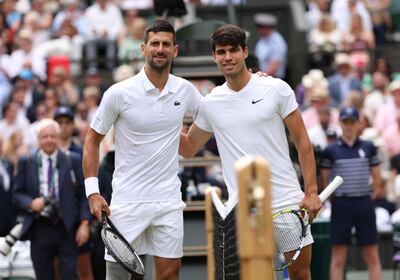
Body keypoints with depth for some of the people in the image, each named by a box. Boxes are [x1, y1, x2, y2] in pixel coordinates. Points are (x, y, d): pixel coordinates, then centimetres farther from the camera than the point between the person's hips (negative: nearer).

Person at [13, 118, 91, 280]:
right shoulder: (26, 163, 7)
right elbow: (17, 194, 9)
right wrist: (30, 203, -12)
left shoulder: (73, 161, 6)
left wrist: (84, 223, -5)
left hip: (66, 230, -1)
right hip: (39, 229, 1)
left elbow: (84, 195, 5)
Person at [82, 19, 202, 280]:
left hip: (169, 200, 3)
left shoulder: (185, 90, 4)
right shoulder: (119, 93, -7)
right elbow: (92, 141, 1)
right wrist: (93, 192, -8)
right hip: (127, 200, -3)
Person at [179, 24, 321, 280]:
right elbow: (188, 148, 20)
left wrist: (311, 191, -6)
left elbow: (302, 141, 1)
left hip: (288, 201, -1)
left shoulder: (276, 89, -1)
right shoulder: (210, 104, 7)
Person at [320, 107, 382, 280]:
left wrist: (369, 198, 5)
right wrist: (332, 199, 1)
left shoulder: (368, 148, 7)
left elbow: (377, 182, 11)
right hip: (341, 205, -1)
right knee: (338, 258, 0)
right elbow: (324, 182, 6)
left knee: (372, 256, 3)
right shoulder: (331, 151, 2)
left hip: (365, 204, 2)